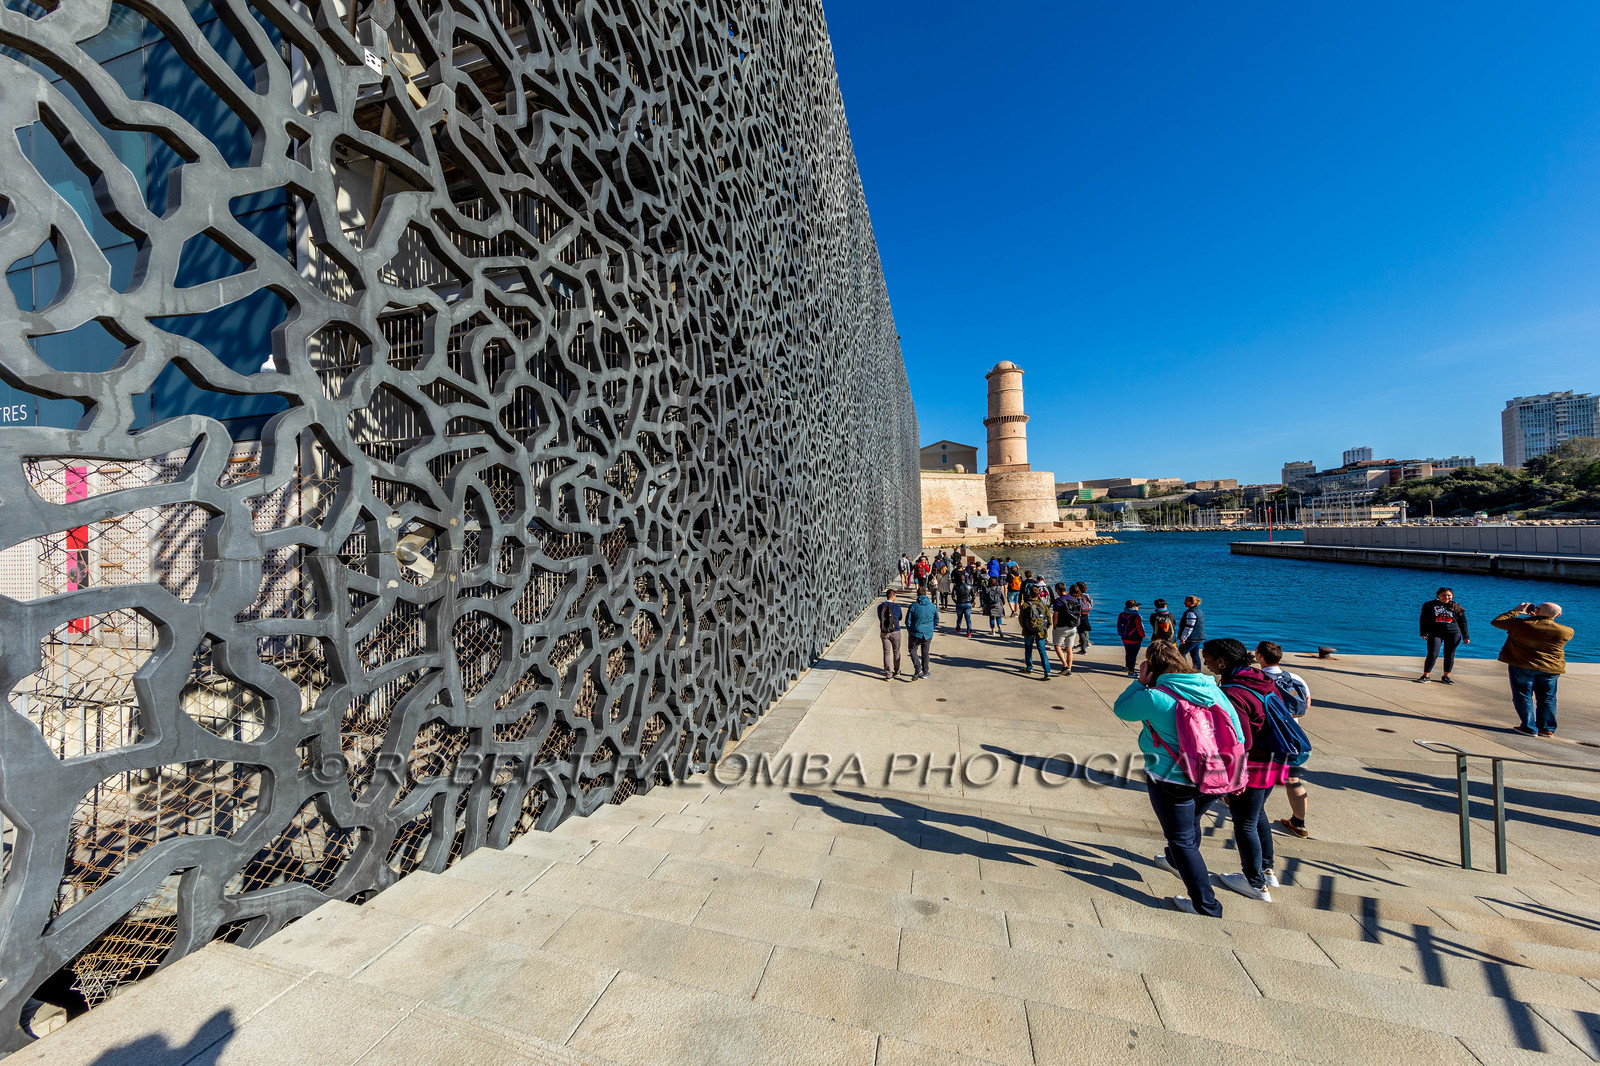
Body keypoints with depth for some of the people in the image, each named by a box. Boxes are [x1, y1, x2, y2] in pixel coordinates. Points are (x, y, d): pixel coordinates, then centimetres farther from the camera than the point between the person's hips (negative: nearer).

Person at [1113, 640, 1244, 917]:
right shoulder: (1212, 689, -4)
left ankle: (1206, 905, 16)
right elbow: (1238, 737, 3)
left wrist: (1141, 682, -7)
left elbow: (1120, 708, -6)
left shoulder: (1154, 697, -23)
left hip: (1172, 780, -7)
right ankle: (1177, 861, 55)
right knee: (1191, 822, 30)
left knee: (1182, 839, 11)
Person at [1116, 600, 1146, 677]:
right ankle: (1131, 672, 7)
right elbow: (1140, 628, -15)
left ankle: (1129, 667, 36)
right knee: (1134, 655, 3)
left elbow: (1118, 626, 10)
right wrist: (1143, 635, 4)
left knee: (1128, 654, 21)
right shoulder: (1136, 617, -21)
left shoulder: (1121, 615, 0)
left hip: (1124, 639, 6)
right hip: (1135, 640, -6)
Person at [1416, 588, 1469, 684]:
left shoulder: (1457, 607, 8)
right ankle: (1426, 676, -3)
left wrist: (1465, 637, 8)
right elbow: (1424, 620, 6)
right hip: (1435, 633, -2)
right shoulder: (1429, 605, 4)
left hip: (1453, 633, 2)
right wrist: (1423, 633, -1)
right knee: (1432, 654, -9)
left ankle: (1446, 676, 18)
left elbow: (1463, 622, 13)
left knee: (1449, 655, 5)